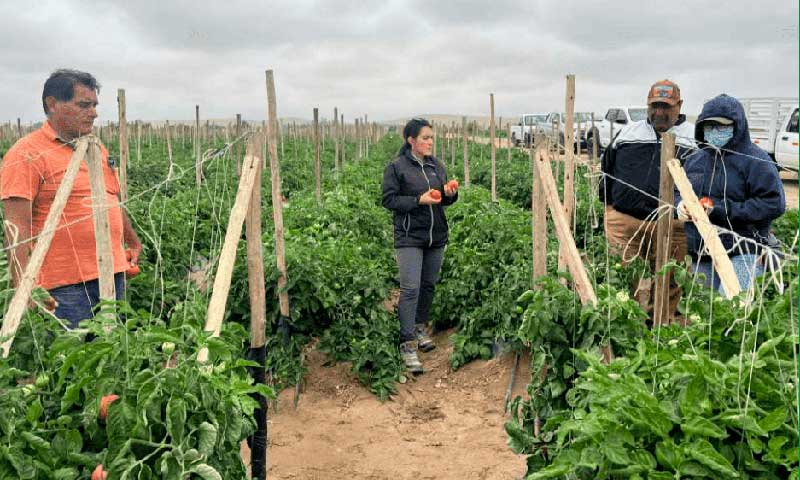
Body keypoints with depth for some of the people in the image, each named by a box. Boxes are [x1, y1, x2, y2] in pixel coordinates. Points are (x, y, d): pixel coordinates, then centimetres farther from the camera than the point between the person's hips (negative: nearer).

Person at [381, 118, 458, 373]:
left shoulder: (437, 166, 10)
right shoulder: (396, 167, -6)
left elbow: (446, 199, 18)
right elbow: (388, 199, -8)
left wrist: (450, 193, -5)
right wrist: (419, 200, -18)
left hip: (437, 236, 6)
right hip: (409, 237, -6)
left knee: (429, 284, 14)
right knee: (410, 288, -11)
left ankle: (420, 326, 34)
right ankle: (407, 343, -7)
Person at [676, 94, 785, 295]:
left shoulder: (754, 159, -8)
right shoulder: (694, 160, 10)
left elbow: (774, 203, -15)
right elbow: (677, 192, 22)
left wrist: (721, 209, -20)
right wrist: (680, 205, -4)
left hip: (742, 255, -6)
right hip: (701, 257, 7)